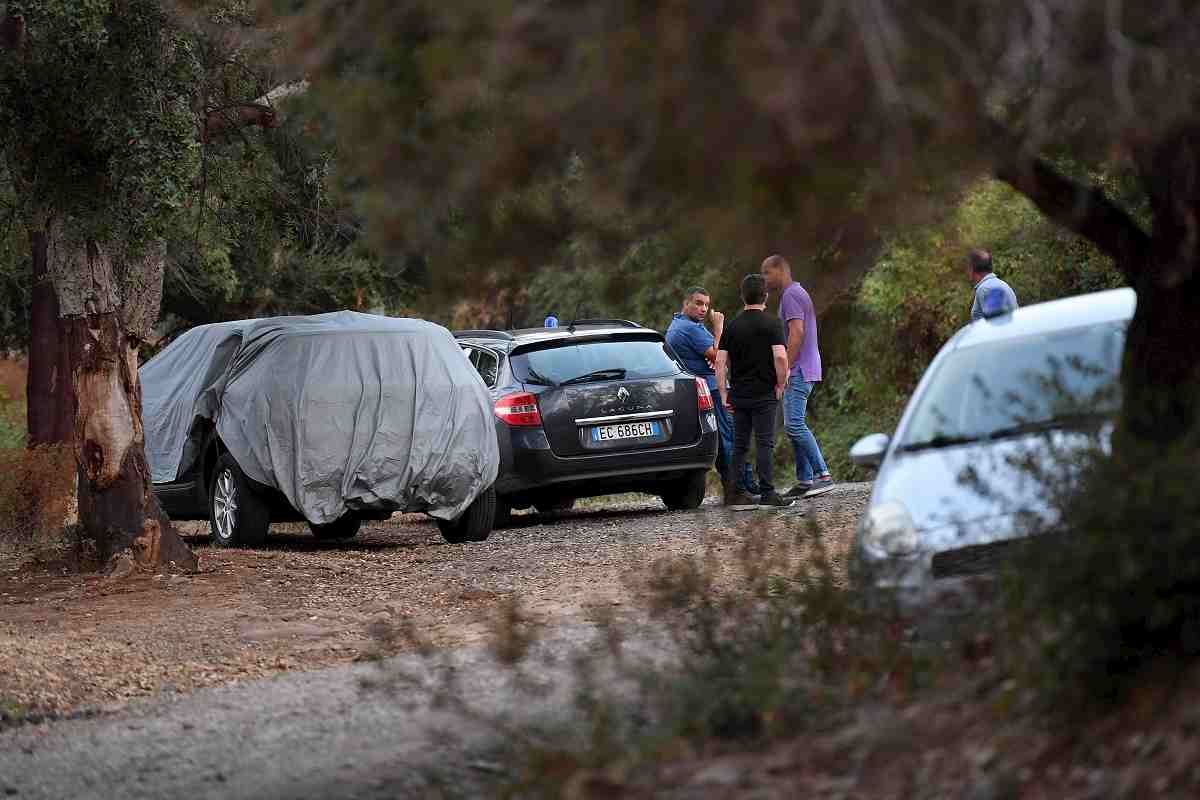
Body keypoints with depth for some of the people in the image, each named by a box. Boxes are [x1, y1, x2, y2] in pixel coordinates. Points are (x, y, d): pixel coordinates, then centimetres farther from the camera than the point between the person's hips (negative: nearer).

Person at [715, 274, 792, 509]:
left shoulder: (733, 326, 7)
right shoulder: (771, 325, -7)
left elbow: (720, 361, 3)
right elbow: (780, 357, -19)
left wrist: (723, 393, 6)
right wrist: (781, 384, -6)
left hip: (738, 394, 4)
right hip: (764, 394, -4)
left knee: (740, 445, 9)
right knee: (765, 443, -3)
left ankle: (734, 493, 6)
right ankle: (767, 494, -6)